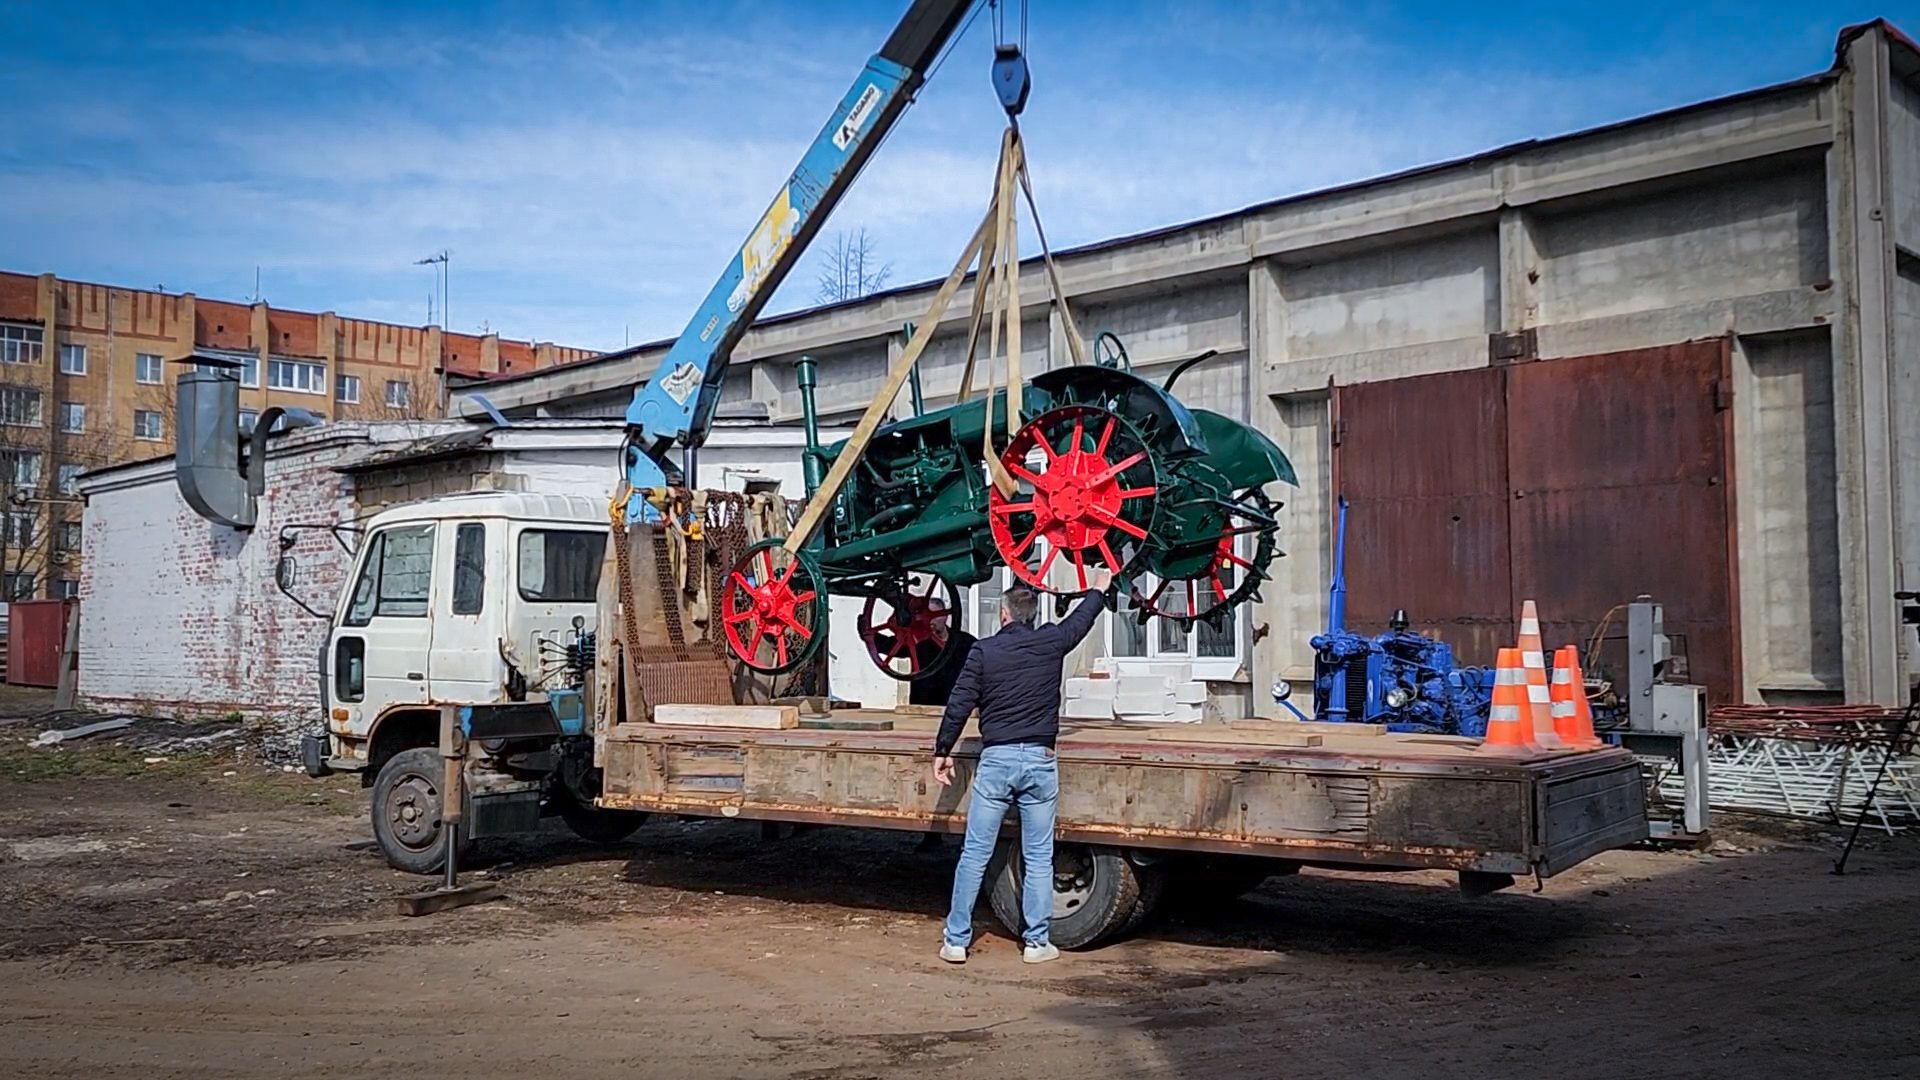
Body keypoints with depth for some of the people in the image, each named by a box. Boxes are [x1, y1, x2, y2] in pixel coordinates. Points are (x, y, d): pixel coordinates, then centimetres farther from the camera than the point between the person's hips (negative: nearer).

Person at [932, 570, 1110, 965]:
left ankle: (956, 940, 8)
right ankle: (1036, 942, 12)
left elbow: (959, 705, -1)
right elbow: (1080, 620, 23)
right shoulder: (1050, 642, 3)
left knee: (974, 854, 4)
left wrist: (943, 750, 10)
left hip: (996, 759, -1)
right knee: (1038, 858, 8)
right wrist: (1098, 589, 42)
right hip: (1039, 759, 1)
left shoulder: (983, 651, -1)